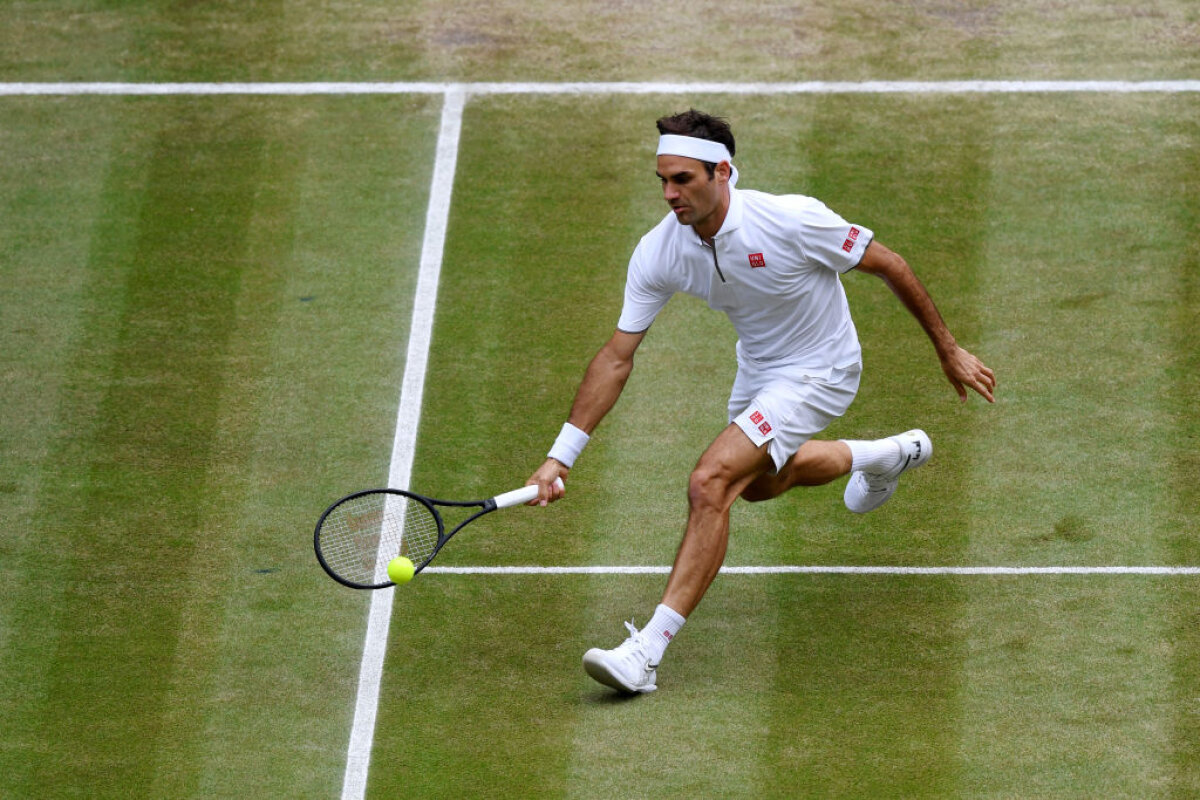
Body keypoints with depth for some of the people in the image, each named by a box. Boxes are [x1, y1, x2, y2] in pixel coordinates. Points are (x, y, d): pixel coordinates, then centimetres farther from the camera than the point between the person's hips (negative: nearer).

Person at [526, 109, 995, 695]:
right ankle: (886, 457, 60)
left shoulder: (790, 220, -33)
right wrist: (561, 456, -18)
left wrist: (949, 350, -9)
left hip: (818, 372, -7)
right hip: (757, 369, 7)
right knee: (758, 484, 33)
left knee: (710, 484, -25)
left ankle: (648, 651, -24)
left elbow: (889, 266, -18)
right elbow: (616, 357, -13)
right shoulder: (658, 252, -19)